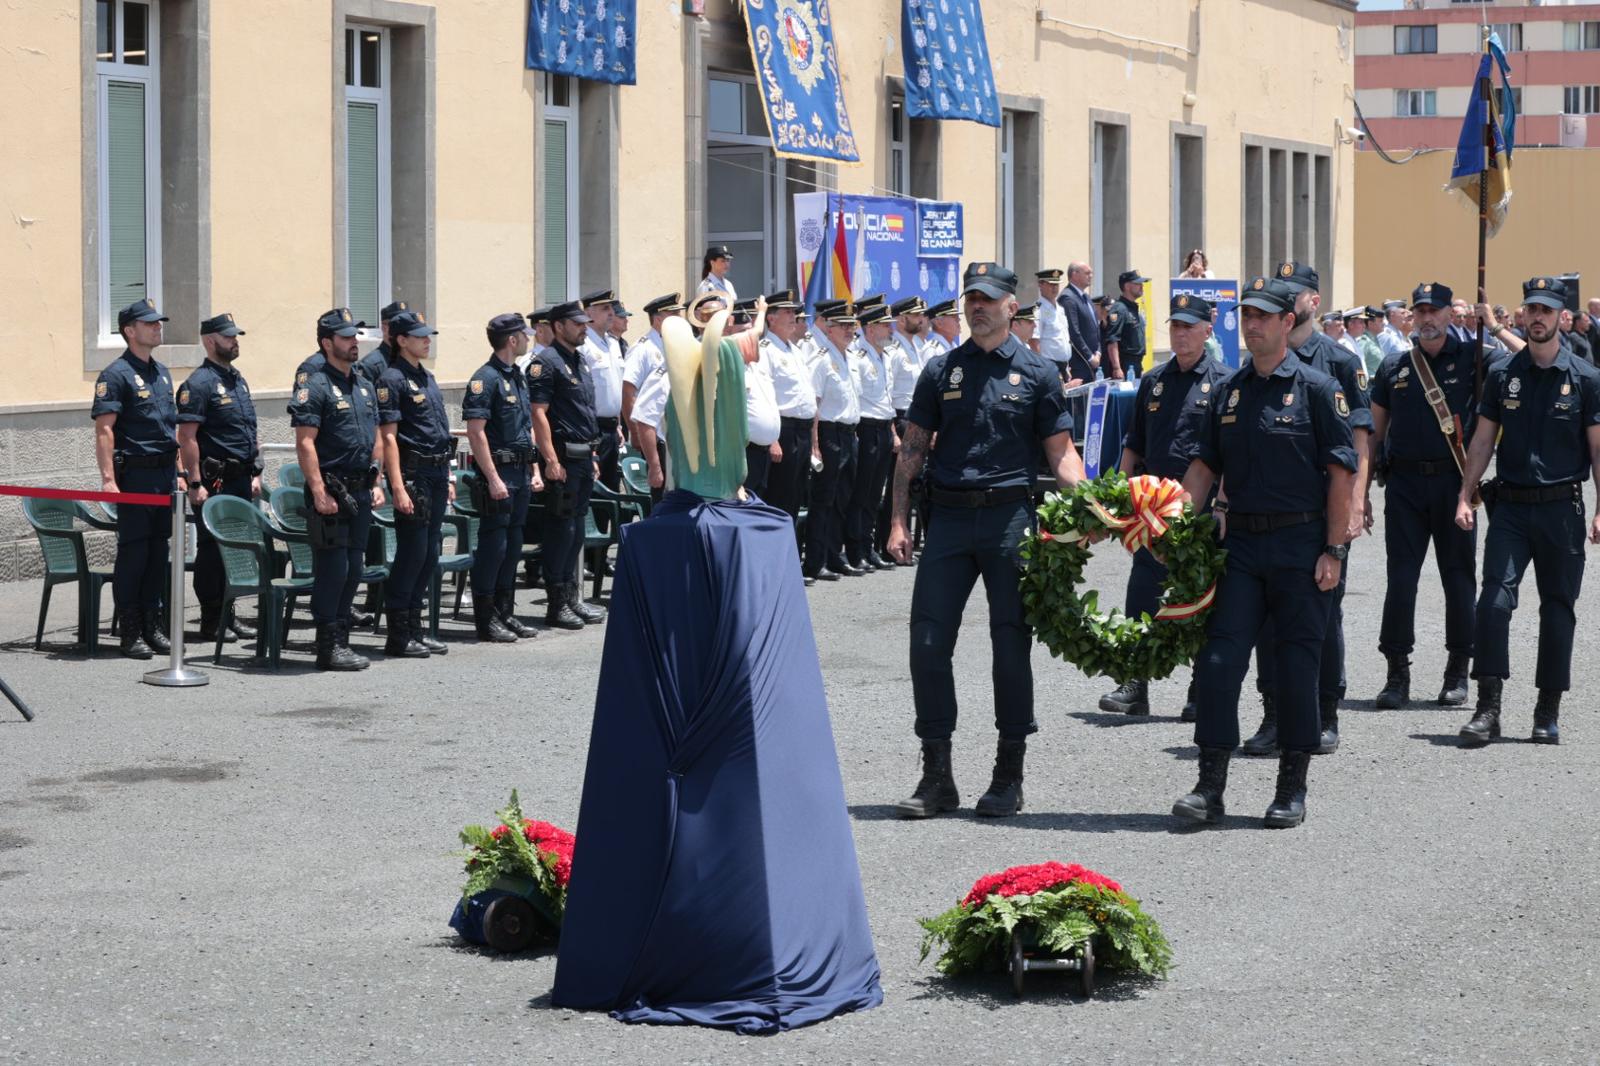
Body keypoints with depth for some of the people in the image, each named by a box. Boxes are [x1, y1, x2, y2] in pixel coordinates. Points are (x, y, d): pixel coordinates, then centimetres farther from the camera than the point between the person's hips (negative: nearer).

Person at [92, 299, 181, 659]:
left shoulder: (162, 373, 16)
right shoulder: (116, 375, -9)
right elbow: (104, 430, -15)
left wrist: (178, 471, 18)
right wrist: (108, 478, -22)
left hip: (164, 472, 7)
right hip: (135, 473, -7)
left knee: (158, 550, 10)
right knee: (133, 551, -4)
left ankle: (151, 625, 17)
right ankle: (130, 632, 1)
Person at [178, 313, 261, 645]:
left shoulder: (239, 380, 17)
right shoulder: (199, 383, -11)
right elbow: (187, 437, -16)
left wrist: (255, 474, 15)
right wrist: (195, 483, -19)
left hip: (241, 480, 8)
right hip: (215, 481, -8)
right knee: (212, 550, -2)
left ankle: (227, 615, 18)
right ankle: (212, 621, 3)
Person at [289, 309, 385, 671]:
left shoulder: (365, 387, 16)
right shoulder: (316, 386, -9)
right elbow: (305, 443, -15)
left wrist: (376, 484, 14)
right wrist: (319, 492, -20)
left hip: (360, 492, 8)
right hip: (330, 491, -8)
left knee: (352, 570, 10)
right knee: (332, 570, -7)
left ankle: (340, 641, 16)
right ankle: (329, 647, -3)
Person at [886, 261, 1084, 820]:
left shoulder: (1037, 372, 5)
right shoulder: (941, 370, 10)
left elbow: (1061, 452, 2)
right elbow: (914, 448, 10)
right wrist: (899, 521, 1)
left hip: (1011, 516, -2)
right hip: (949, 516, 2)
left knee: (1011, 642, 3)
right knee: (929, 642, -2)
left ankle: (1009, 774, 13)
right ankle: (936, 776, 8)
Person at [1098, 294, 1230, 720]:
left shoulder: (1222, 382, -2)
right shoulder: (1153, 381, 13)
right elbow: (1134, 445, 20)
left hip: (1204, 505, -4)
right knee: (1142, 594, 0)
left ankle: (1202, 693, 11)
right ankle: (1134, 687, 5)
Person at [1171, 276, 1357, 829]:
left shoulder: (1316, 388, -4)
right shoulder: (1231, 389, 10)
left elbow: (1341, 472, -7)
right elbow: (1205, 464, 13)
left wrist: (1334, 550, -11)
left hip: (1301, 545, -4)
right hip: (1241, 542, 4)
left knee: (1297, 661, 2)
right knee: (1219, 656, -3)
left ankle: (1292, 788, 13)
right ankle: (1210, 787, 0)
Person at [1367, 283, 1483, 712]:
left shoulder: (1470, 358, 3)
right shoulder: (1394, 369, 10)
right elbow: (1374, 431, 14)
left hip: (1452, 481, -1)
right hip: (1405, 483, 2)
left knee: (1458, 575, 4)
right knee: (1400, 576, -2)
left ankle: (1458, 672, 14)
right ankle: (1398, 673, 4)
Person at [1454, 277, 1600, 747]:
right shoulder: (1503, 374, 5)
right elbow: (1483, 440, 8)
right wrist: (1465, 497, 1)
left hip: (1561, 509, -1)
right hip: (1510, 506, 1)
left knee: (1558, 607, 5)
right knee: (1494, 599, -12)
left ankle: (1548, 711, 15)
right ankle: (1488, 707, -9)